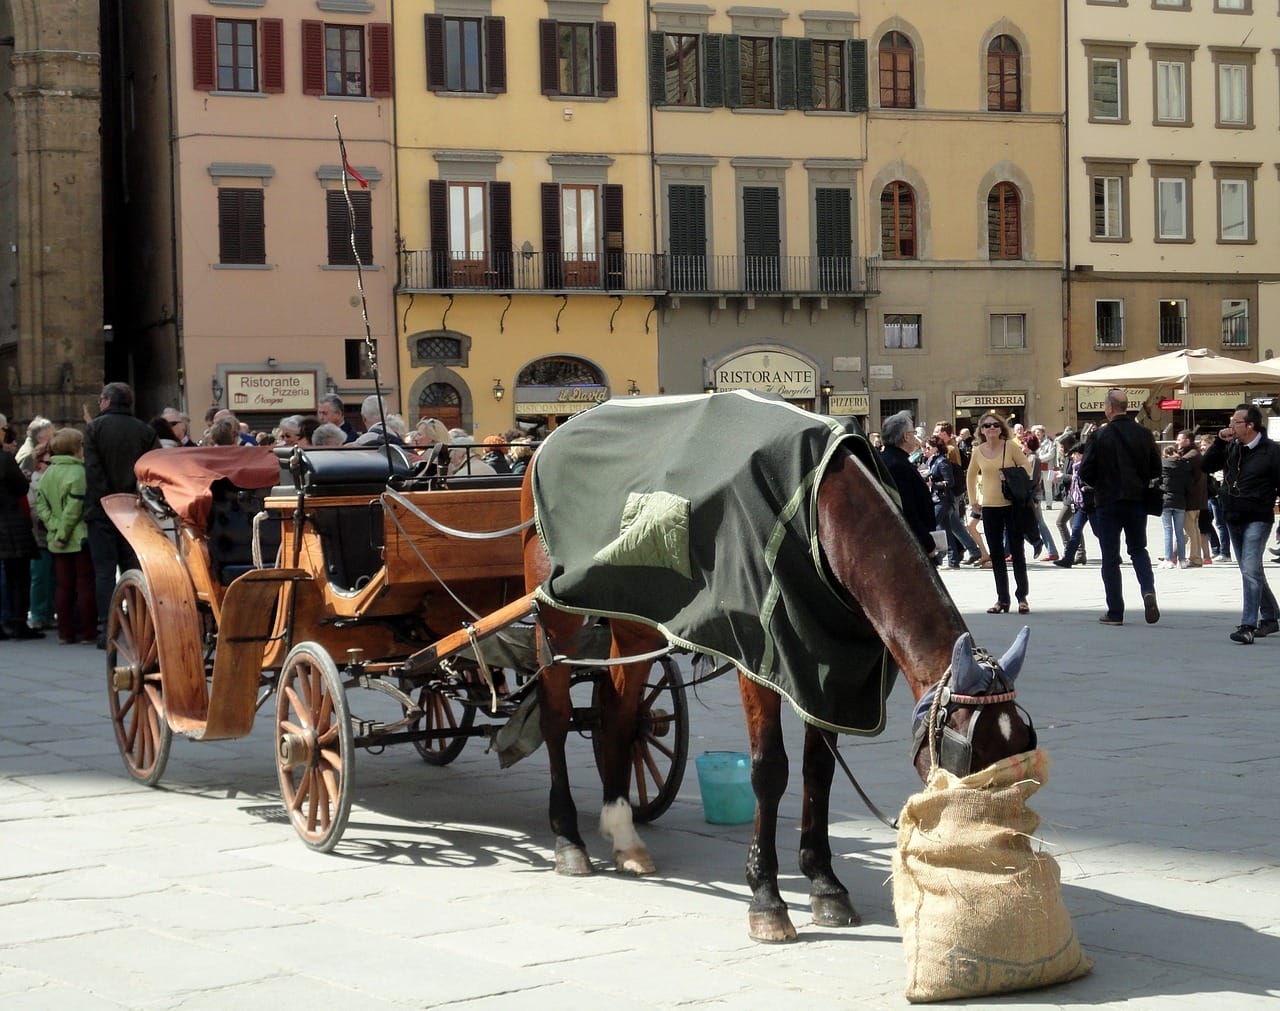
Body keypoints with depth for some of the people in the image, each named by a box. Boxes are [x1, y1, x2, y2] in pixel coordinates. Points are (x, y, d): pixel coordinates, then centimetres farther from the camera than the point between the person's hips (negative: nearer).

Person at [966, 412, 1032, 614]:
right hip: (989, 507, 3)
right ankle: (1002, 599, 14)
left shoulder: (1010, 446, -6)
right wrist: (973, 501, 15)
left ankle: (1022, 597, 8)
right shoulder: (978, 451, 4)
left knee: (1017, 551, 1)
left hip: (1012, 504, -3)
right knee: (996, 554, 6)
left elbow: (1027, 467, -2)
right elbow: (971, 476, 17)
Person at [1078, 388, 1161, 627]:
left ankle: (1115, 612, 4)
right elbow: (1156, 469, 3)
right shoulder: (1144, 435, -1)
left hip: (1108, 502, -3)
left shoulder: (1099, 436, -11)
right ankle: (1148, 590, -7)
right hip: (1137, 501, 3)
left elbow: (1085, 473, -10)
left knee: (1110, 558, 5)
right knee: (1138, 550, 18)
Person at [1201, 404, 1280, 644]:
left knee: (1251, 570, -18)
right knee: (1252, 572, 16)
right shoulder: (1230, 448, 8)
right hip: (1233, 518, 7)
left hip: (1257, 519, -7)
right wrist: (1219, 442, -5)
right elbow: (1207, 466, 5)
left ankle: (1248, 626, -21)